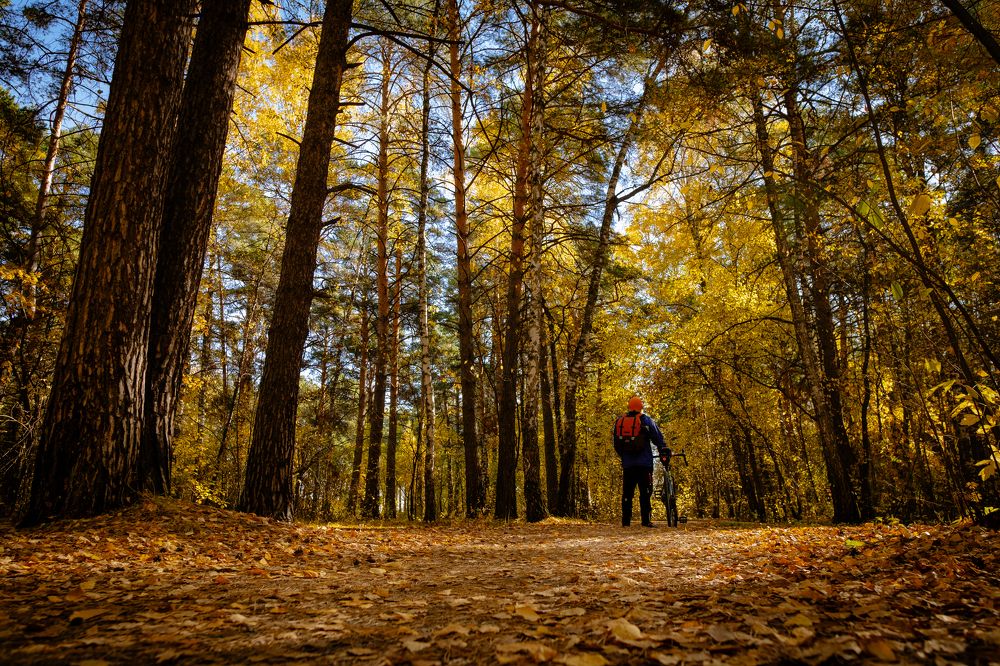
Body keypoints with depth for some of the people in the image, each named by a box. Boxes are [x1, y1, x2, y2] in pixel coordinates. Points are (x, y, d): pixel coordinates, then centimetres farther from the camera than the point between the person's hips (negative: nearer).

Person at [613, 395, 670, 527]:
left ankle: (626, 521, 5)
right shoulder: (645, 420, -2)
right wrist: (664, 453, 9)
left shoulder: (619, 421, 10)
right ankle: (646, 521, -7)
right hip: (644, 463, -3)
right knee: (645, 492, -1)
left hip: (627, 464, 3)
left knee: (627, 493, 7)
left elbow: (616, 444, 15)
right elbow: (658, 438, -2)